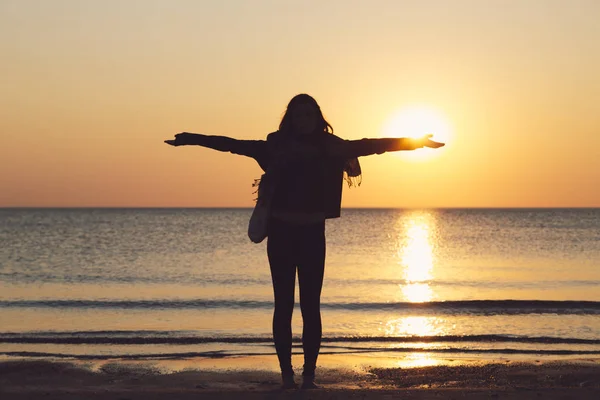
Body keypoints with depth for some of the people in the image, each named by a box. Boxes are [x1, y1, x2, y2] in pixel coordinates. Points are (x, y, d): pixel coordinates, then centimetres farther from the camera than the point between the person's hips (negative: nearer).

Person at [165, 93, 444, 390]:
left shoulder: (331, 147, 4)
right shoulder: (276, 146, 1)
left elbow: (369, 145, 6)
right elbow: (233, 144, 2)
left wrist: (413, 143, 7)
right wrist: (192, 139, -1)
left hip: (313, 233, 1)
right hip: (281, 231, -1)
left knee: (311, 307, 1)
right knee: (283, 305, 0)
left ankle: (309, 375, 5)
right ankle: (287, 375, 4)